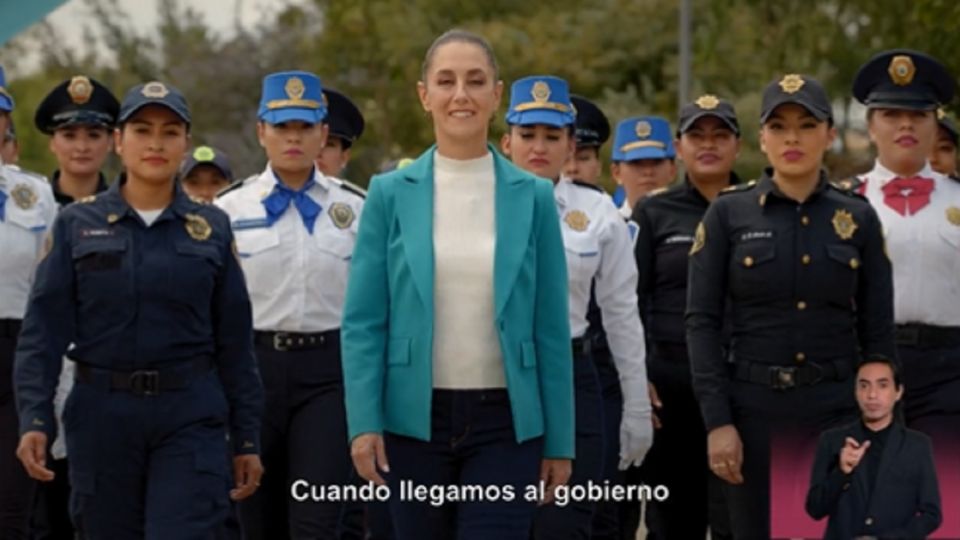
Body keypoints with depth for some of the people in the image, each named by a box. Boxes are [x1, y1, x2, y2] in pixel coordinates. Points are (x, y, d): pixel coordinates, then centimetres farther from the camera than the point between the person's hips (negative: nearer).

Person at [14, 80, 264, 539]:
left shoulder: (211, 229, 6)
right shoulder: (77, 224, 3)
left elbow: (234, 341, 7)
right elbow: (43, 331, -2)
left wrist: (246, 439, 5)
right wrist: (34, 419, -13)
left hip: (191, 418, 0)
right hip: (102, 415, 1)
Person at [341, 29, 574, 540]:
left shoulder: (532, 196, 3)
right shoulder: (391, 193, 2)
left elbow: (552, 328, 3)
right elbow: (363, 321, 0)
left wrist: (559, 440, 1)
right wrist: (364, 421, -11)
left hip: (506, 421, 0)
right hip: (415, 418, 1)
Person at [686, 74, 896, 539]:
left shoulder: (859, 218, 5)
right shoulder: (728, 215, 0)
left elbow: (878, 331, 5)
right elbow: (702, 322, -2)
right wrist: (717, 421, -10)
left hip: (838, 410, 1)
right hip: (754, 408, -1)